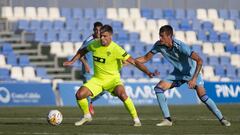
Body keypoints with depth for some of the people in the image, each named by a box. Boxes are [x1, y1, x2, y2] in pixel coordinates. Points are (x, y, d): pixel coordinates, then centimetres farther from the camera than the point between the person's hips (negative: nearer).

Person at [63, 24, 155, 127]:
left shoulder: (116, 49, -20)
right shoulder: (95, 44, -7)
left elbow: (134, 62, -21)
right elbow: (82, 51, 17)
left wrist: (147, 72, -29)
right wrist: (72, 61, 14)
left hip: (112, 78, -5)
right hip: (97, 79, 5)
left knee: (122, 95, -34)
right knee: (79, 95, -12)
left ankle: (136, 119, -17)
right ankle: (87, 116, 17)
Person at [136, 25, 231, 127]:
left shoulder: (180, 46, -33)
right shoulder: (159, 45, -16)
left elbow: (199, 60, -33)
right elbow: (146, 58, -3)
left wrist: (194, 79, -38)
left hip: (192, 72, -6)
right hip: (178, 73, 6)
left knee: (202, 96, -19)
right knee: (159, 88, -11)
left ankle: (221, 119, -4)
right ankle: (167, 120, -6)